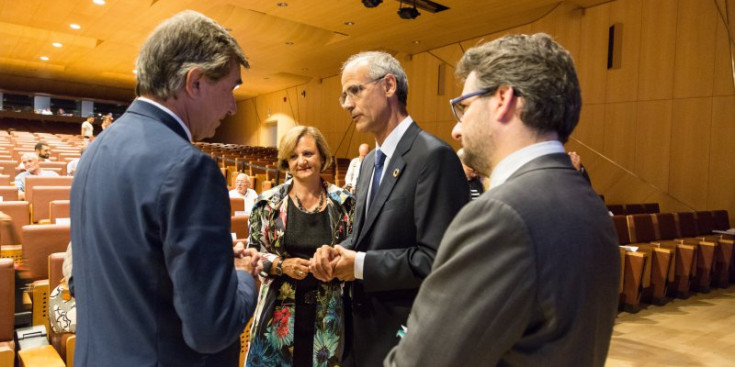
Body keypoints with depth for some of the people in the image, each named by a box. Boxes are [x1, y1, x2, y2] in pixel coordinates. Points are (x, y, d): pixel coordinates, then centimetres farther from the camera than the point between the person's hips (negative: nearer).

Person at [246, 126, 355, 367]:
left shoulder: (343, 202, -2)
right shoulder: (269, 203, -3)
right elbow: (252, 251, 1)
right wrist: (282, 265, -15)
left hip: (327, 312, 1)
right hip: (280, 310, 0)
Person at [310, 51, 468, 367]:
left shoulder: (434, 155, -19)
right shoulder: (370, 161, 9)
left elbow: (437, 260, -25)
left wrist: (360, 265, -19)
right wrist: (336, 252, -4)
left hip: (406, 337, -8)